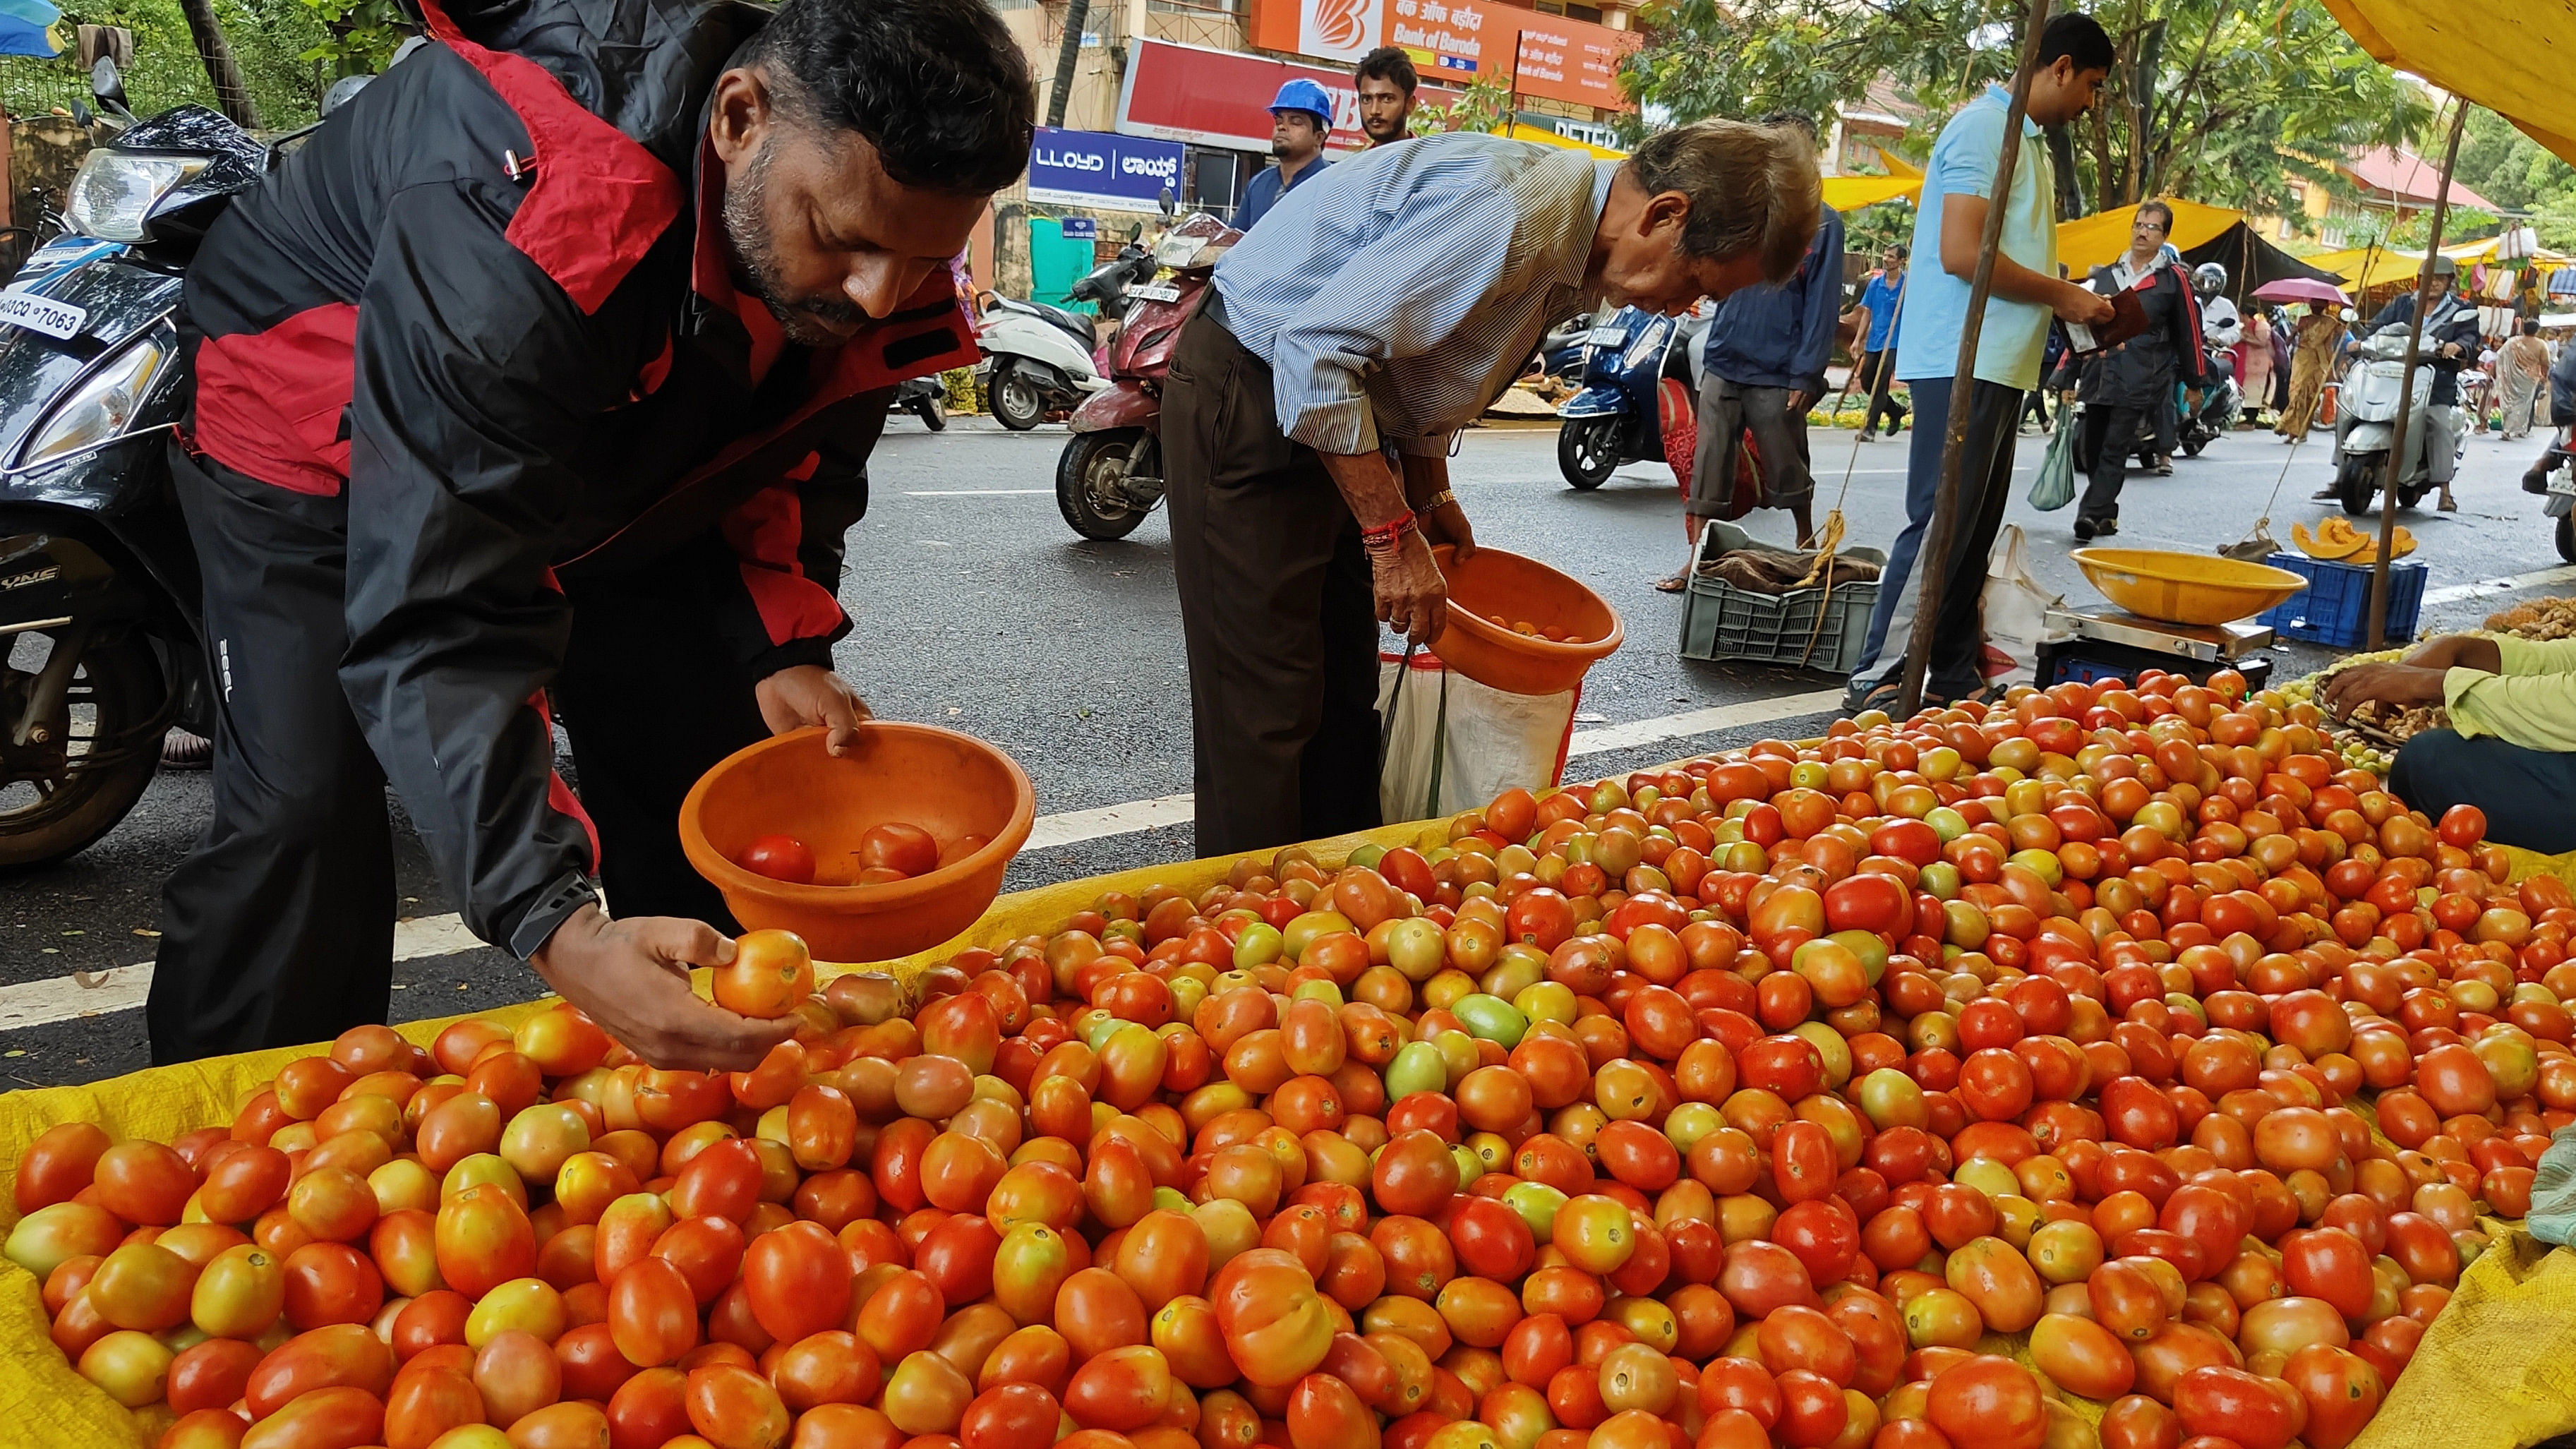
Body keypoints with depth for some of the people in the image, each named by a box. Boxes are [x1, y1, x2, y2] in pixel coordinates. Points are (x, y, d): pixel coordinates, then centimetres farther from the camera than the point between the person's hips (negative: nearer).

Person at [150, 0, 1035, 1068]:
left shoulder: (882, 243, -22)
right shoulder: (532, 212, -44)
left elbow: (798, 460, -2)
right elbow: (437, 615, -46)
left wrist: (785, 649, -20)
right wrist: (557, 928, -57)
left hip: (610, 461, 6)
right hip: (322, 449, -5)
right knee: (302, 813, -19)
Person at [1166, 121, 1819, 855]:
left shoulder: (1571, 245, 5)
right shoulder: (1508, 210, -27)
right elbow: (1313, 353, -29)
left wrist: (1432, 498, 16)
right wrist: (1394, 533, -23)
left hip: (1324, 408, 10)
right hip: (1247, 400, -9)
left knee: (1346, 692, 11)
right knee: (1265, 713, -8)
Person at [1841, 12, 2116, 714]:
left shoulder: (2029, 142, 20)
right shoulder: (1984, 127, -10)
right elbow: (1963, 253, -19)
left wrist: (2075, 308, 10)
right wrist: (2062, 295, -11)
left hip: (2001, 364, 10)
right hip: (1962, 361, -10)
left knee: (1975, 528, 11)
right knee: (1939, 524, -10)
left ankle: (1955, 675, 17)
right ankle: (1878, 678, -5)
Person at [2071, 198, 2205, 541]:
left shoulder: (2172, 281, 3)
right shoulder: (2104, 276, 14)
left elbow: (2188, 333, 6)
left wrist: (2194, 383, 8)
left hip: (2142, 381, -5)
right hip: (2098, 376, 5)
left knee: (2114, 451, -10)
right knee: (2090, 449, 7)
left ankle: (2091, 514, -14)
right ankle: (2106, 516, 19)